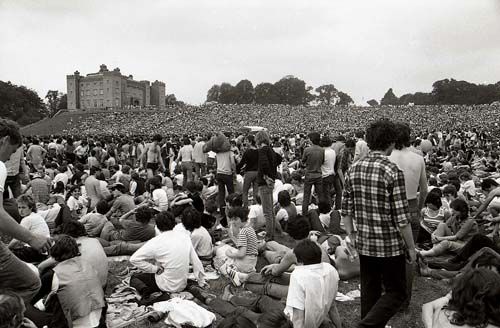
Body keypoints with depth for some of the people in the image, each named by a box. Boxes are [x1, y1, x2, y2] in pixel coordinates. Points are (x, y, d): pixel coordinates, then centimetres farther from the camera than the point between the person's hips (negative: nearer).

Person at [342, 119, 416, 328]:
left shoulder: (354, 169, 0)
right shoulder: (392, 172, -17)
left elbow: (346, 209, 4)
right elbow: (401, 218, -16)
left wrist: (351, 235, 15)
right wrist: (411, 247, -5)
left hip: (363, 243, 6)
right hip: (390, 245, -6)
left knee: (369, 292, 20)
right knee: (397, 292, 10)